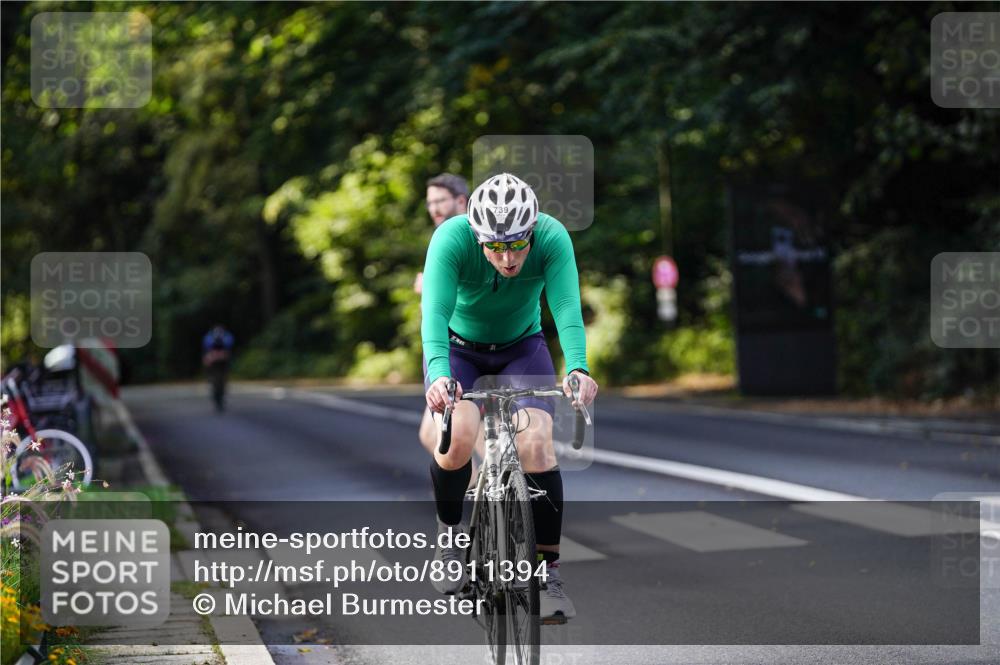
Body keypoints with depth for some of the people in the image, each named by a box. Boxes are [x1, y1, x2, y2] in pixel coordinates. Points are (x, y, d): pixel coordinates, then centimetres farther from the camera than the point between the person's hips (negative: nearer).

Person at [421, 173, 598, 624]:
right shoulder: (451, 239, -32)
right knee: (458, 435, -26)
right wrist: (440, 375, -58)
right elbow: (435, 312, -40)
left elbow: (567, 307, -37)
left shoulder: (553, 238, -28)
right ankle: (449, 532, 3)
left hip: (522, 345, 1)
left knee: (537, 444, -21)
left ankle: (548, 573, -10)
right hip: (458, 345, -1)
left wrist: (577, 368, -55)